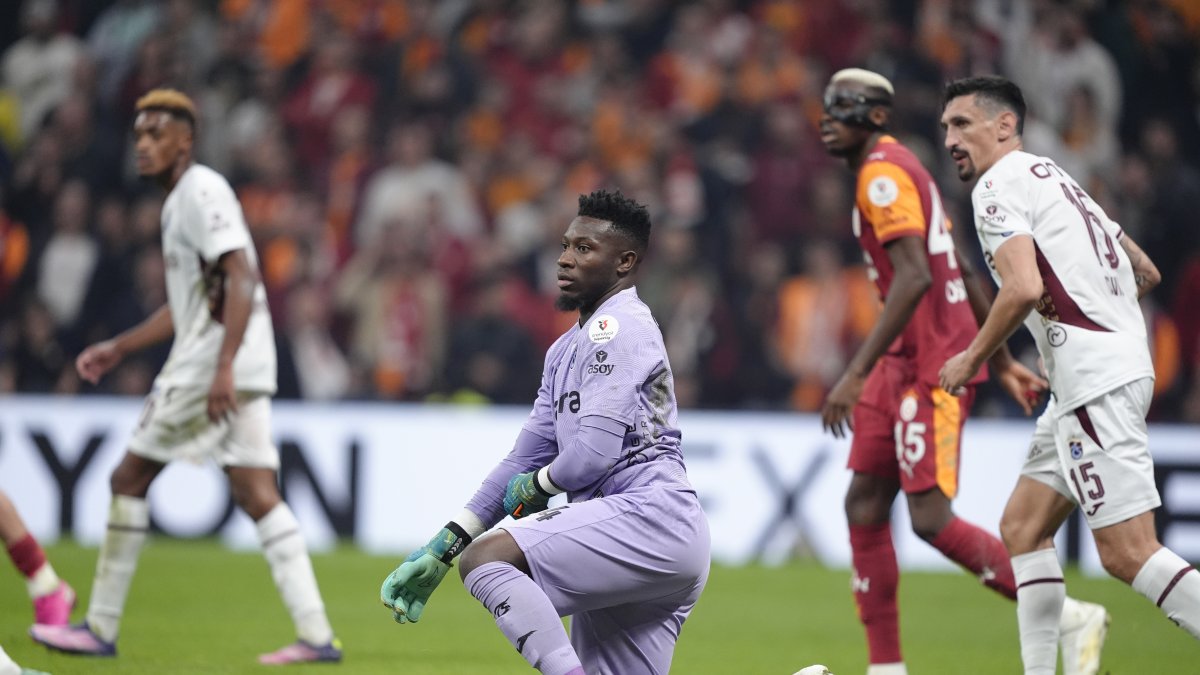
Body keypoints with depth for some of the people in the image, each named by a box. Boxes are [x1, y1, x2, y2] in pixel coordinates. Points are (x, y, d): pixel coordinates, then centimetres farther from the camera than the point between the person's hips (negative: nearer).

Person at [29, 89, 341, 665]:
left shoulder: (203, 192, -10)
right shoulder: (180, 201, 21)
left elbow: (241, 279, -21)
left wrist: (223, 366, -28)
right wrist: (118, 348, 30)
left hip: (216, 367, -9)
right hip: (237, 373, 9)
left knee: (128, 480, 0)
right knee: (258, 496, 1)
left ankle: (100, 628, 6)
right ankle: (316, 634, -8)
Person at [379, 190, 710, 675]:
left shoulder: (617, 328, -6)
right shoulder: (566, 350, 25)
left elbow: (594, 452, -16)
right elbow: (524, 462, 25)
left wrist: (538, 486, 4)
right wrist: (441, 549, 19)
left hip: (651, 519, -10)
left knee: (486, 559, -20)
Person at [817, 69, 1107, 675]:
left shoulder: (882, 175, -13)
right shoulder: (902, 169, 18)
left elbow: (914, 279, -24)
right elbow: (963, 272, 22)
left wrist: (856, 374, -26)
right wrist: (1001, 361, 26)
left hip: (932, 367, -10)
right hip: (904, 365, 10)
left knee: (931, 520, -12)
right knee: (864, 505, 7)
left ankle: (1069, 618, -4)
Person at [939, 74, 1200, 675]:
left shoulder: (999, 184, -5)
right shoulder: (1056, 180, 24)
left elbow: (1024, 288, -20)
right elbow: (1146, 274, 28)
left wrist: (971, 359, -7)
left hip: (1094, 380, -10)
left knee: (1128, 554, -13)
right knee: (1022, 528, 13)